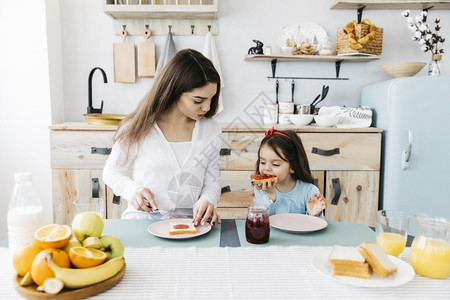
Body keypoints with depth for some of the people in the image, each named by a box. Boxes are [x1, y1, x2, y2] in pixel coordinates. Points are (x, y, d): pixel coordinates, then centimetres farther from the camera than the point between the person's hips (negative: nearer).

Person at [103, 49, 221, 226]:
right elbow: (111, 172, 8)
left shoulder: (211, 129, 3)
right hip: (142, 218, -2)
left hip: (189, 221, 3)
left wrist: (207, 200, -12)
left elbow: (212, 180, 11)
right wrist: (133, 189, -12)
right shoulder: (137, 128, -5)